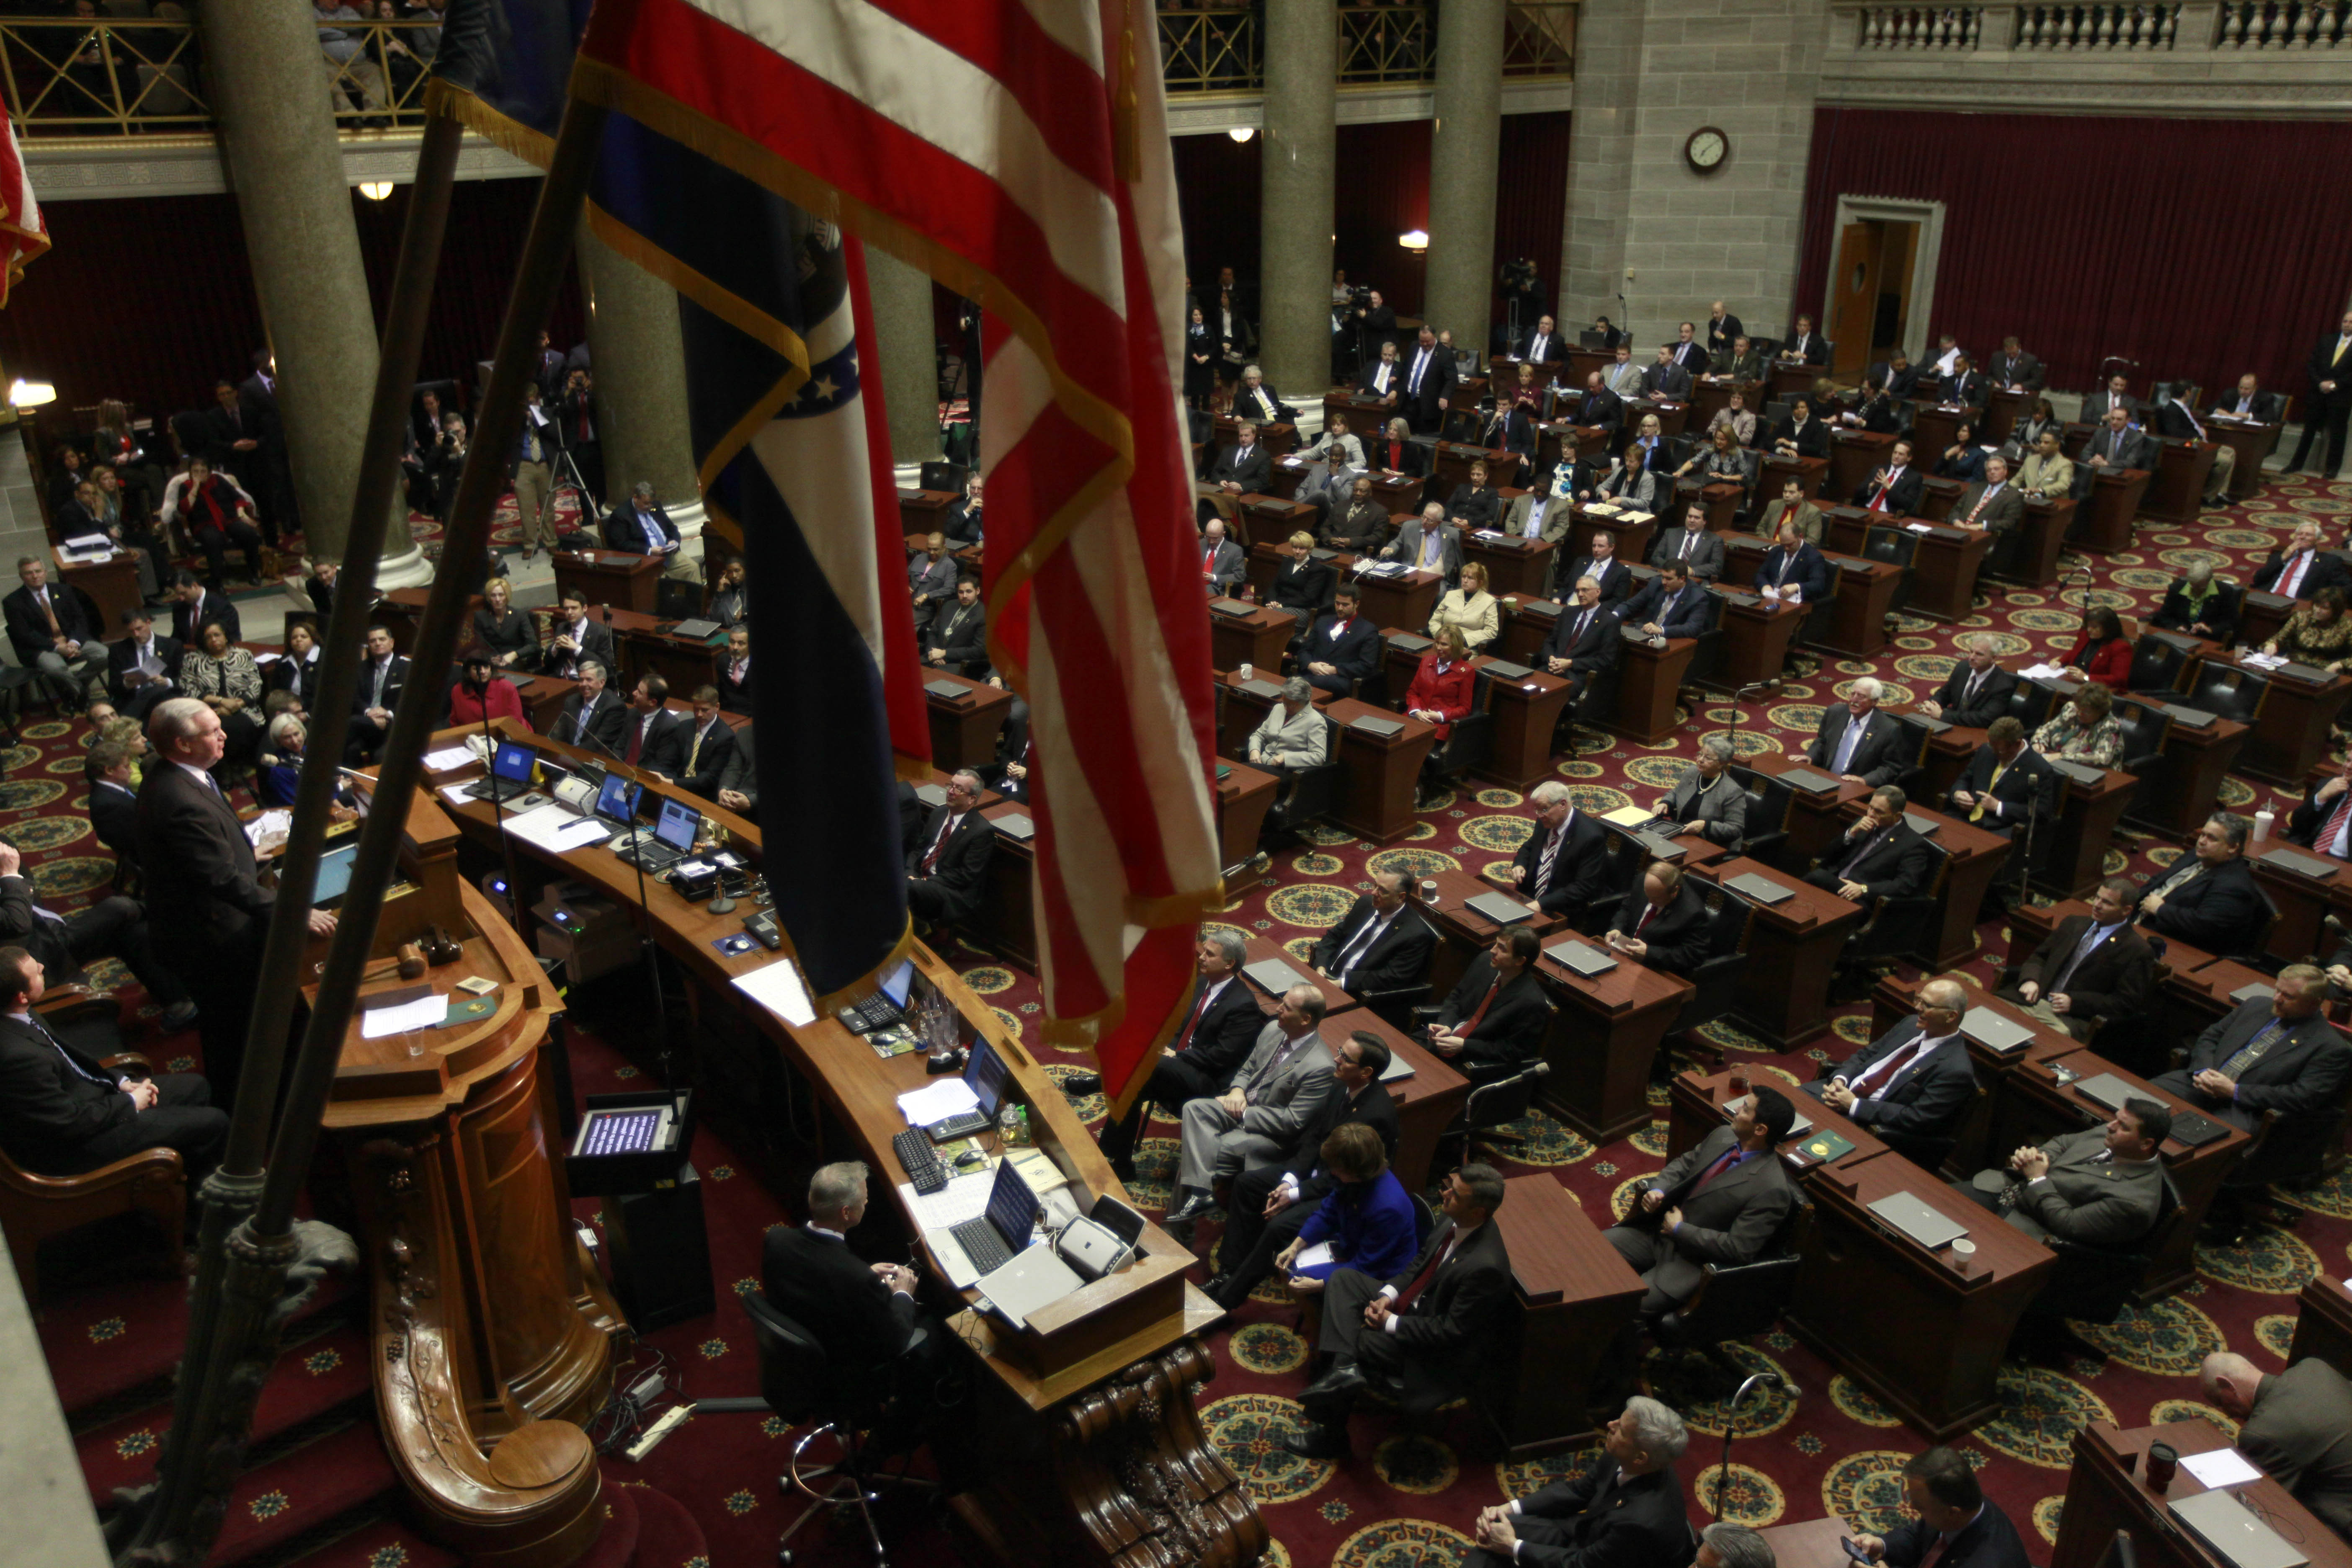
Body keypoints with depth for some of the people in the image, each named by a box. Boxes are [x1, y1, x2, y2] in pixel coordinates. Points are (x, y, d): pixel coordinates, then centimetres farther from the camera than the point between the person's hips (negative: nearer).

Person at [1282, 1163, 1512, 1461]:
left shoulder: (1485, 1267, -34)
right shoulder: (1452, 1223, -9)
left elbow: (1452, 1330, -27)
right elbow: (1421, 1263, 9)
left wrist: (1392, 1323, -20)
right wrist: (1387, 1295, -7)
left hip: (1440, 1353, -9)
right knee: (1342, 1278, -2)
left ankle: (1331, 1437, 5)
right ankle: (1344, 1369, -18)